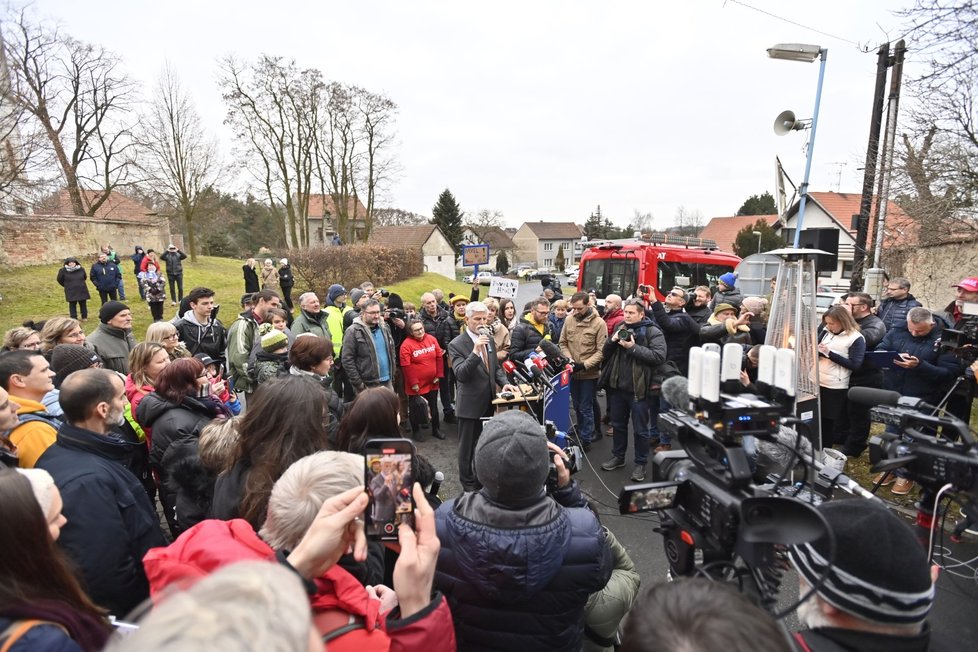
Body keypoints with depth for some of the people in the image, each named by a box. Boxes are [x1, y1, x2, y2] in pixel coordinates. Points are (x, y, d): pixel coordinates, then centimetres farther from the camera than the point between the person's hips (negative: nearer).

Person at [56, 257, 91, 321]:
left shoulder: (81, 269, -1)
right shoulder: (63, 270, -8)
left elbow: (85, 277, 16)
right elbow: (60, 280, 6)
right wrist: (67, 285, 13)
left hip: (82, 290, 2)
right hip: (71, 292, -2)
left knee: (83, 304, 10)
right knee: (72, 305, 3)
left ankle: (84, 317, 22)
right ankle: (74, 318, 10)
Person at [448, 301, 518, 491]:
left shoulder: (489, 339, 5)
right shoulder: (456, 344, -16)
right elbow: (460, 374, -27)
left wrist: (504, 383, -5)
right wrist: (475, 351, -37)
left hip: (488, 402, 6)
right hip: (470, 404, -6)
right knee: (468, 445, 10)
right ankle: (468, 482, 29)